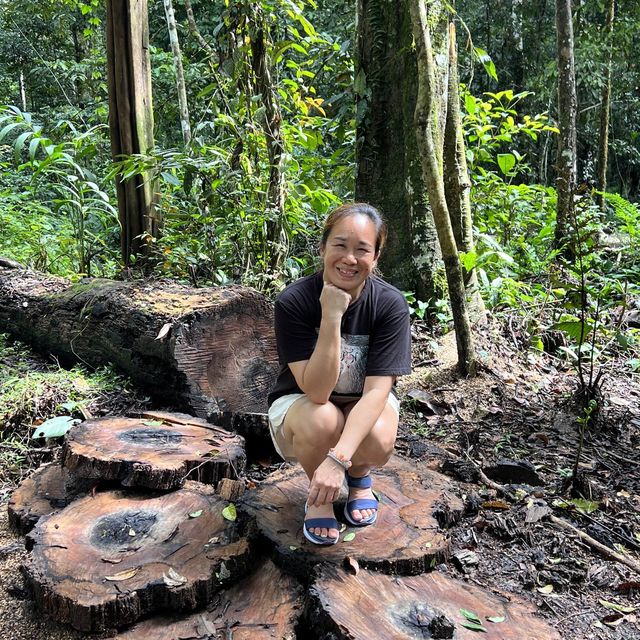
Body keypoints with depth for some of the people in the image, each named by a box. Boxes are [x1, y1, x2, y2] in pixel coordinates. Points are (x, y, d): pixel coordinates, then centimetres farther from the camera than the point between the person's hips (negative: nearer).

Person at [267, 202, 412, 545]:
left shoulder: (390, 304, -21)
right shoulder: (293, 301, -25)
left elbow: (376, 390, -26)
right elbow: (317, 391, -30)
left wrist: (338, 458, -40)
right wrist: (331, 317, -40)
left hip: (364, 404, 1)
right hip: (301, 403, -1)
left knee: (378, 442, -32)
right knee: (322, 422, -36)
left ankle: (359, 474, 8)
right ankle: (318, 492, 0)